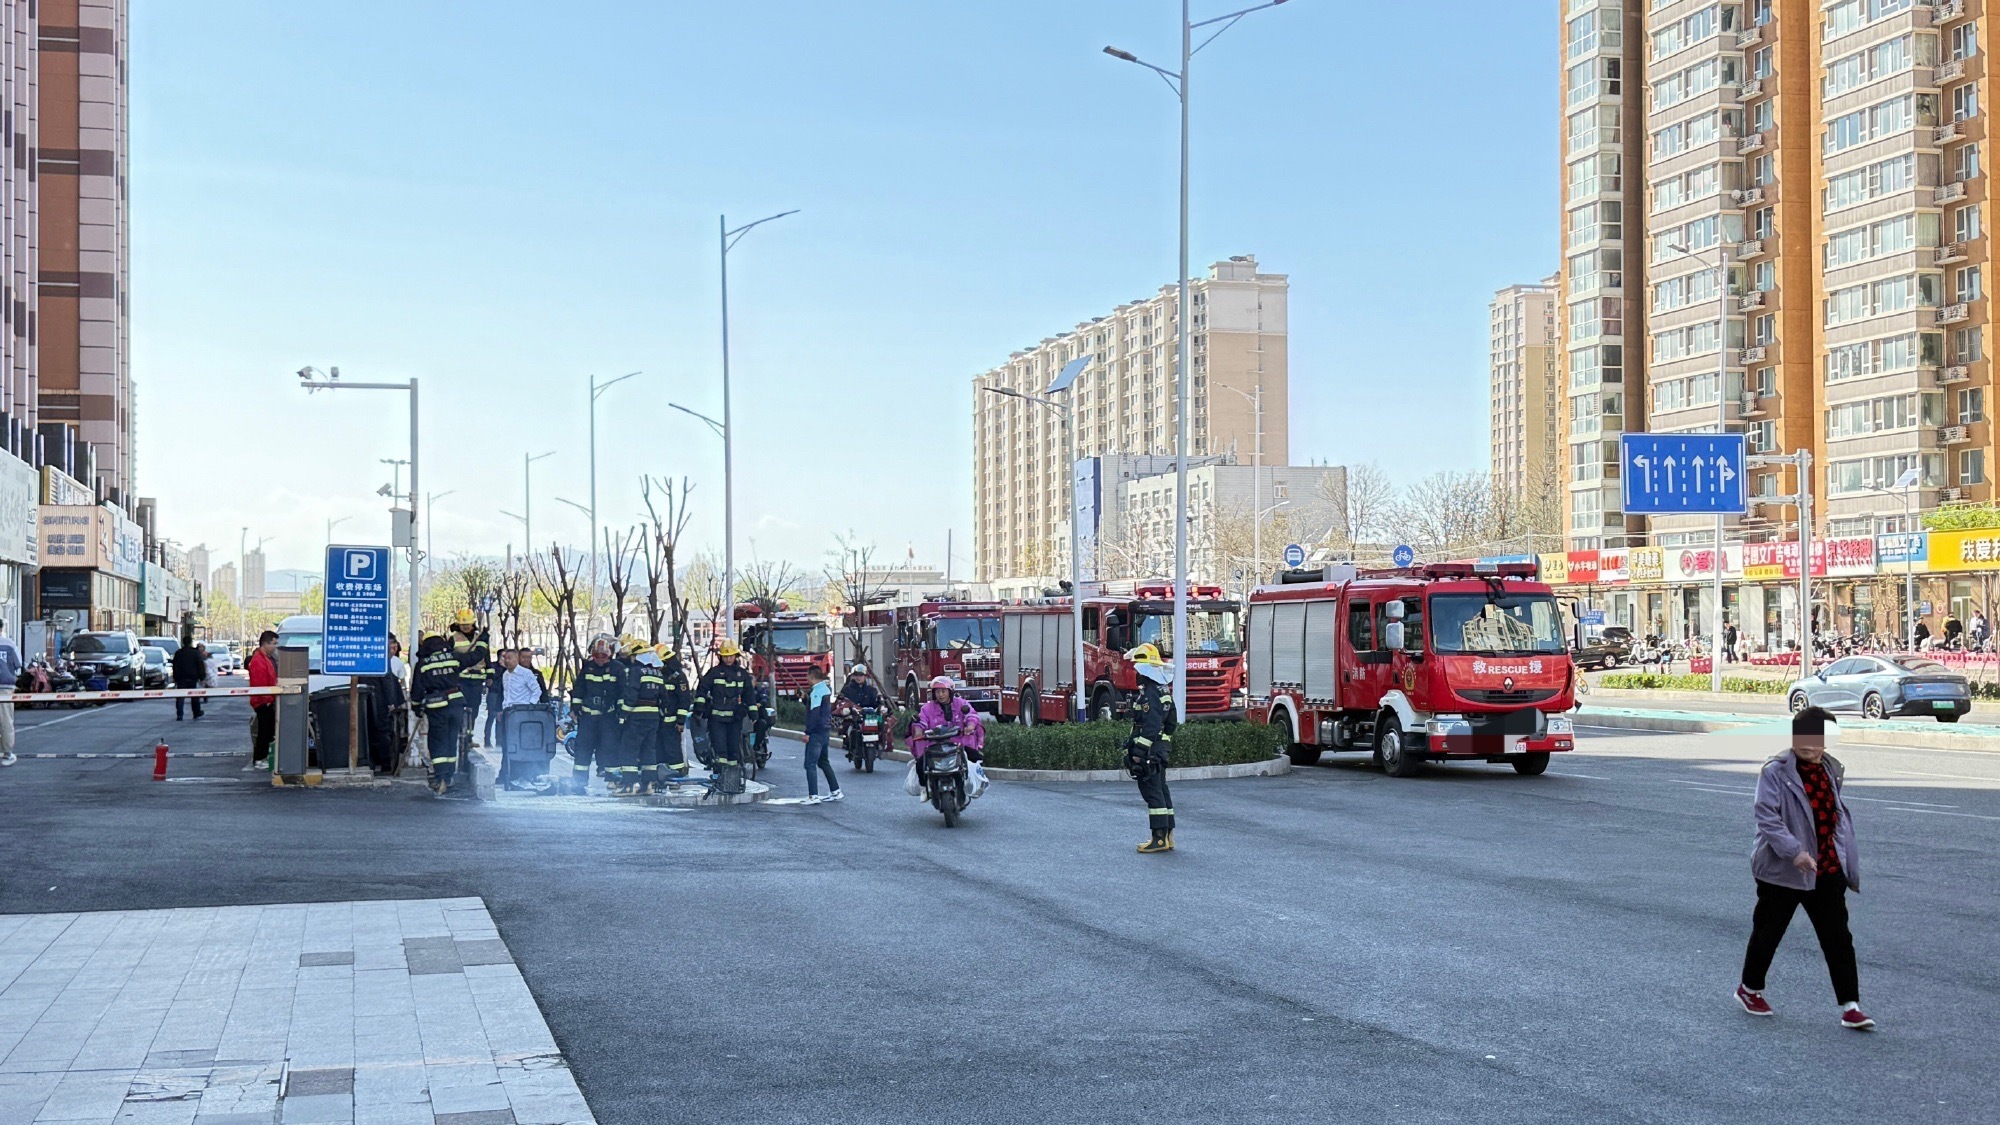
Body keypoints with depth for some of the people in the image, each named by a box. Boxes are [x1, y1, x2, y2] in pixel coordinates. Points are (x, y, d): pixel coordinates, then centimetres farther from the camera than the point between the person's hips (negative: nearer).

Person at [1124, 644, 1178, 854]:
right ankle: (1167, 836, 16)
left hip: (1150, 749, -10)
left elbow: (1150, 726, -24)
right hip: (1162, 748, 10)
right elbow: (1172, 721, 20)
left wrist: (1138, 751, -24)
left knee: (1152, 792, -8)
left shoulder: (1149, 692, -17)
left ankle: (1159, 838, -10)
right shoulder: (1164, 689, 14)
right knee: (1161, 790, 13)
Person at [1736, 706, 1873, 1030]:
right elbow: (1767, 817, -22)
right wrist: (1795, 852, -30)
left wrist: (1848, 861, 17)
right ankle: (1749, 989, 30)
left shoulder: (1830, 770, 7)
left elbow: (1839, 815, 18)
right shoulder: (1775, 772, -14)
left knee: (1838, 938, 1)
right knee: (1768, 932, 10)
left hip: (1827, 870, 5)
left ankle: (1850, 1006, 3)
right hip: (1782, 871, -5)